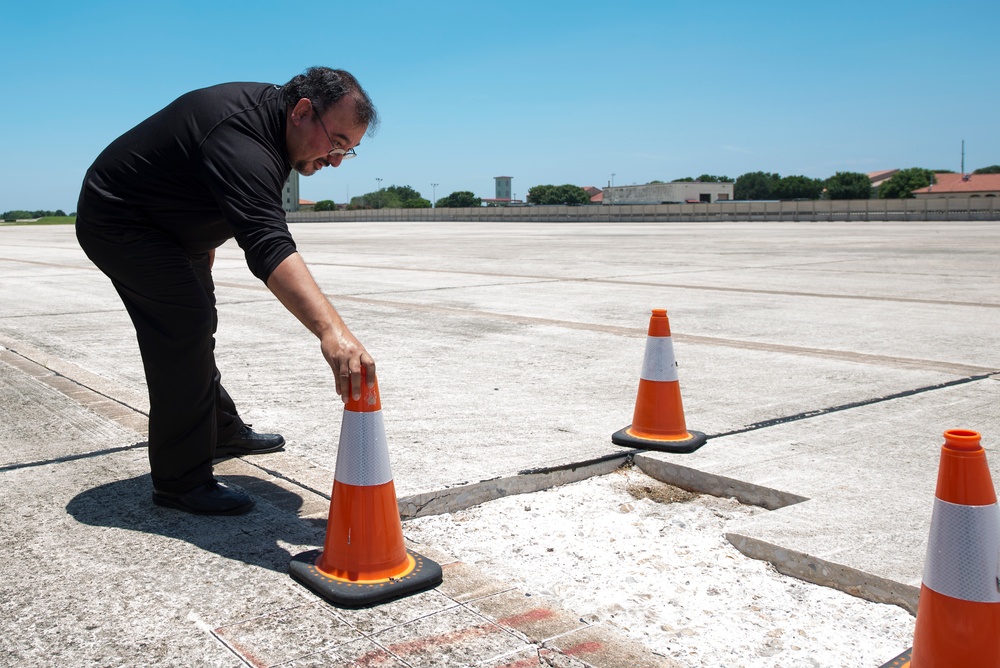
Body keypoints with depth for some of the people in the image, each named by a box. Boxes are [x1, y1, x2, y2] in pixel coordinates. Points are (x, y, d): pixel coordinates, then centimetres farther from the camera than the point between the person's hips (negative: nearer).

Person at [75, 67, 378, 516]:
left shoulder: (269, 110, -4)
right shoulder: (242, 142, -37)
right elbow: (268, 247, -52)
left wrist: (206, 246, 18)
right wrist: (330, 331, -62)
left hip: (166, 224, 10)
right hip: (116, 222, -10)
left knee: (196, 326, 19)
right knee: (186, 329, -18)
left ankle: (222, 431, 36)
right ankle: (180, 482, -10)